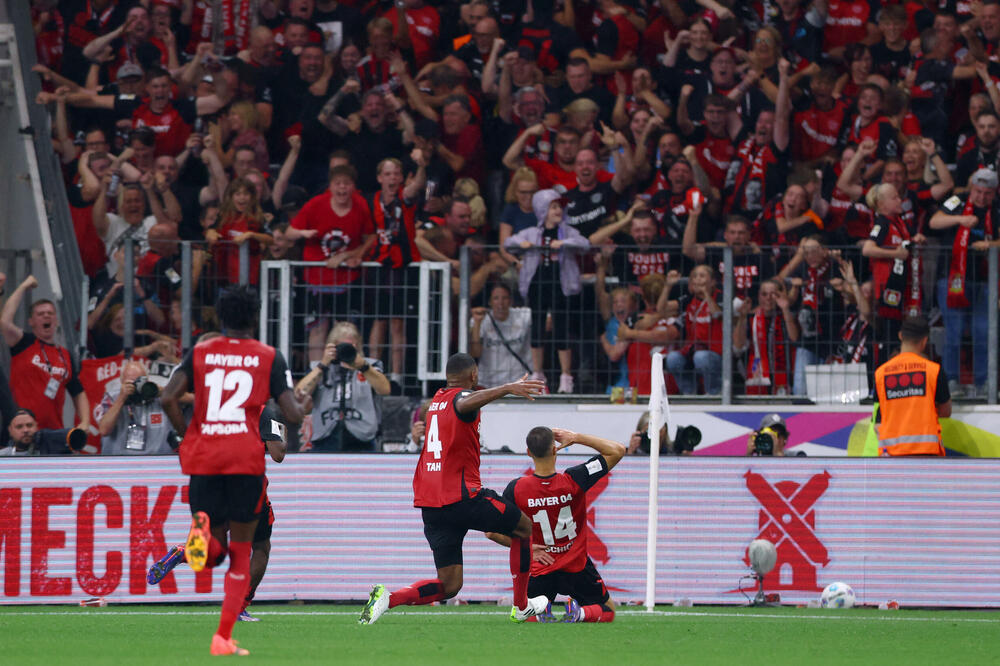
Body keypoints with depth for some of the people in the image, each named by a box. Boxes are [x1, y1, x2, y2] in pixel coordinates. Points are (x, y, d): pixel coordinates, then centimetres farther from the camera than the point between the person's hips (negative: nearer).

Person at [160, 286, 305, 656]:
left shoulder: (200, 353, 8)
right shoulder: (270, 357, 4)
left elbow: (169, 397, -4)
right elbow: (292, 413, -3)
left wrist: (186, 436, 10)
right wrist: (300, 407, 21)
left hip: (203, 458, 1)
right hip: (246, 458, -1)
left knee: (213, 552, 11)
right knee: (241, 553, 9)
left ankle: (203, 533, -27)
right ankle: (223, 637, 1)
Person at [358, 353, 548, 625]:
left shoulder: (436, 399, 19)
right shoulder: (460, 396, -6)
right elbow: (466, 403, -33)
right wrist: (508, 388, -43)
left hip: (429, 504, 7)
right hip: (462, 496, -7)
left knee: (449, 586, 7)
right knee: (525, 528, 17)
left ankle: (387, 598, -16)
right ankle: (521, 607, 21)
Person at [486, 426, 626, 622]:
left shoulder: (516, 489, -15)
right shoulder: (573, 481, -19)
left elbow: (492, 532, -8)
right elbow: (618, 450, -10)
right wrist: (576, 437, -10)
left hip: (540, 569, 1)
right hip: (577, 568, -1)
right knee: (608, 611, 19)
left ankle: (539, 611, -15)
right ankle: (580, 613, -16)